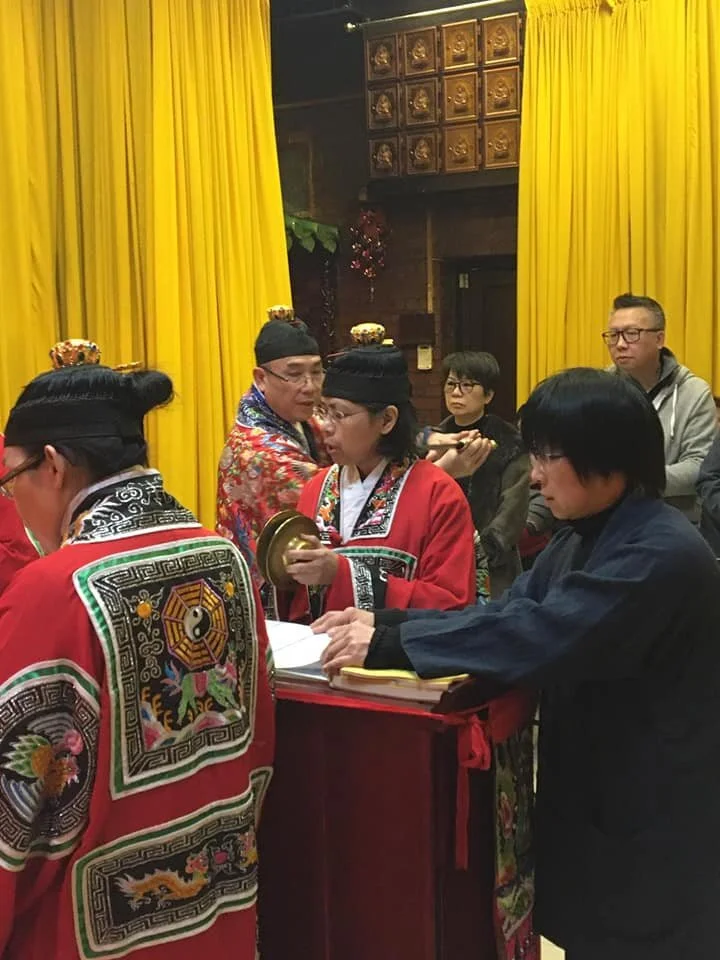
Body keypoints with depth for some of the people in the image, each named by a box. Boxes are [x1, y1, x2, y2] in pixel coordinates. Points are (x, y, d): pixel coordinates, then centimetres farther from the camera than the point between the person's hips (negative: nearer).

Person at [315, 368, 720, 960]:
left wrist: (389, 645, -31)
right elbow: (509, 613, 4)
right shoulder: (586, 536, 7)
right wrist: (386, 622, -9)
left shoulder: (661, 554, -25)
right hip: (590, 797, 9)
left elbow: (537, 636, -33)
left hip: (648, 824, -8)